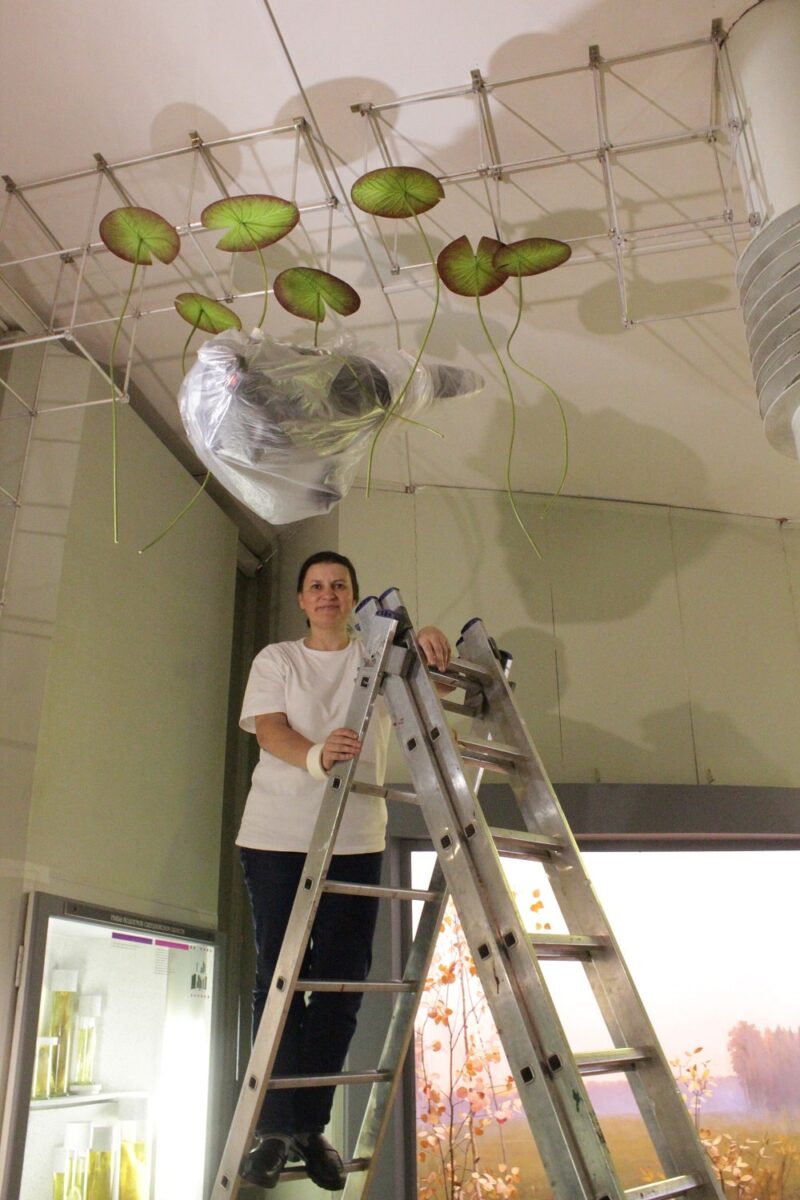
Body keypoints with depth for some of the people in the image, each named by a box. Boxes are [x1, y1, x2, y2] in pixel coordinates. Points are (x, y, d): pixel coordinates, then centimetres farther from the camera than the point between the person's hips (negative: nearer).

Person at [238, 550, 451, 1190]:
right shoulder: (276, 659, 7)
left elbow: (440, 679, 1)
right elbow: (269, 729, -8)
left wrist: (429, 641, -23)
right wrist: (315, 756, -30)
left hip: (357, 841, 2)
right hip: (276, 837, -2)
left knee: (342, 983, 2)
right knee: (278, 978, -1)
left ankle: (311, 1125, 16)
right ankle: (276, 1128, 10)